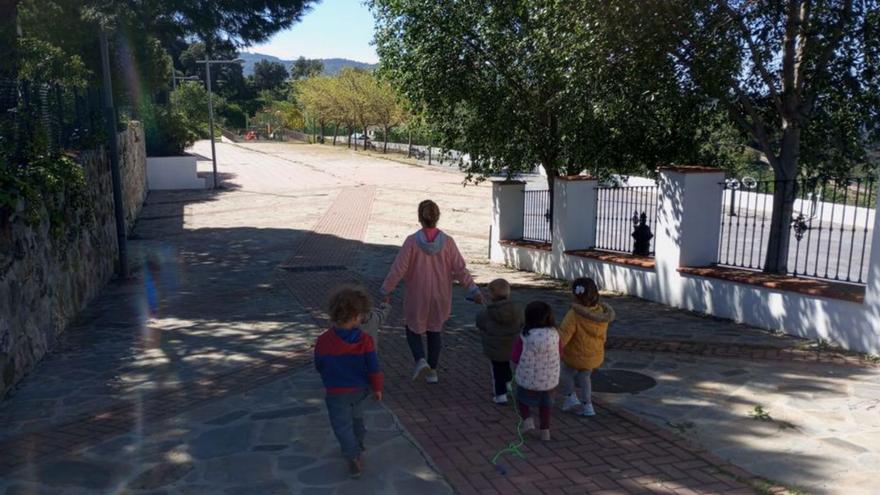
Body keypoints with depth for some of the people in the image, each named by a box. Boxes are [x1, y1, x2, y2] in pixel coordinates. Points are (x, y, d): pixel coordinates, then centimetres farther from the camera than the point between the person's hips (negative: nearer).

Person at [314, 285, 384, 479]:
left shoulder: (324, 340, -18)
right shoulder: (364, 339, -19)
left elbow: (319, 366, -3)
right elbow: (373, 368, -13)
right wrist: (377, 388, 3)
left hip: (336, 393, -3)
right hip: (359, 390, 3)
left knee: (342, 425, 7)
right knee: (356, 417, 28)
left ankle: (354, 457, -4)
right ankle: (358, 444, 48)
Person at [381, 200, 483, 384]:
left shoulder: (412, 241, -16)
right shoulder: (447, 242, -10)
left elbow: (398, 269, -13)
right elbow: (460, 269, -9)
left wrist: (386, 290, -2)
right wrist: (473, 290, -2)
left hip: (417, 297, -2)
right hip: (440, 297, 3)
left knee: (413, 329, 18)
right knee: (434, 331, 20)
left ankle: (421, 360, -5)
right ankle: (432, 371, 23)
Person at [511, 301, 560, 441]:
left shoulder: (525, 337, -21)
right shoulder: (555, 334, -12)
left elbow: (515, 358, -14)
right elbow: (560, 354, 1)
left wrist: (516, 343, 1)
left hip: (528, 379, -3)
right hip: (549, 379, 3)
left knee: (523, 400, 23)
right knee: (545, 405, 24)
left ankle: (527, 420, 4)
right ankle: (545, 431, 25)